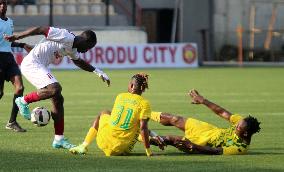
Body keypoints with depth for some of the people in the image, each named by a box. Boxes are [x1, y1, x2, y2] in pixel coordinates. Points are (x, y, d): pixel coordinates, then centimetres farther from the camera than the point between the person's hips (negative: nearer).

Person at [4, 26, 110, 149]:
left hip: (40, 67, 10)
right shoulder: (65, 37, -15)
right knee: (55, 89, -26)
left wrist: (98, 72, 34)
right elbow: (41, 29, -17)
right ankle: (24, 101, -6)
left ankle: (59, 139, 9)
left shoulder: (72, 49, 15)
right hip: (31, 63, -10)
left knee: (58, 100, 6)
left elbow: (79, 62, 36)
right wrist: (16, 37, -16)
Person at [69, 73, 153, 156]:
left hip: (104, 141, 3)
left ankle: (83, 146, 26)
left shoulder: (120, 96, 8)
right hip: (123, 146, -3)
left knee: (104, 113, 33)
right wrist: (148, 151, -7)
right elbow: (143, 128, -12)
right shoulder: (144, 103, -4)